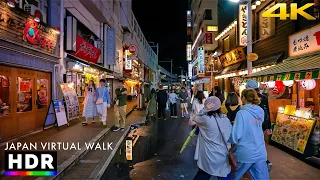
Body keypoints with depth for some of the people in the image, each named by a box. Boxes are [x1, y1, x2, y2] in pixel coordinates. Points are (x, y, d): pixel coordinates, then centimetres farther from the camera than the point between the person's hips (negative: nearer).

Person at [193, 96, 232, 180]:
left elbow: (196, 120, 1)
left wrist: (205, 110, -12)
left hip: (209, 157, -4)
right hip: (224, 157, 4)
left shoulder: (206, 119, -19)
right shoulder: (226, 119, -3)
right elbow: (230, 136, 6)